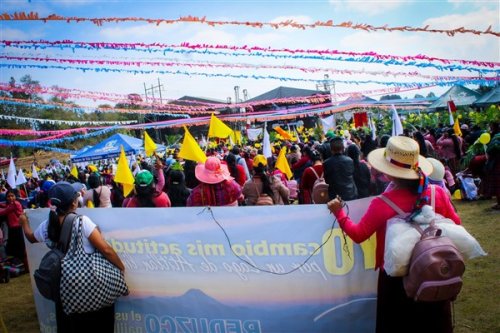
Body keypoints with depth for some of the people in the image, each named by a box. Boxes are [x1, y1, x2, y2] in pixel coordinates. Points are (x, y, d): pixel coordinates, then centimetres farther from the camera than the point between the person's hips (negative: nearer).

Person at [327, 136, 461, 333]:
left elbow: (358, 235, -12)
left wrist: (339, 213, -1)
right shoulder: (438, 193, -13)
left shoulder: (382, 204, -21)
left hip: (396, 276, -3)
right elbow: (455, 225, 0)